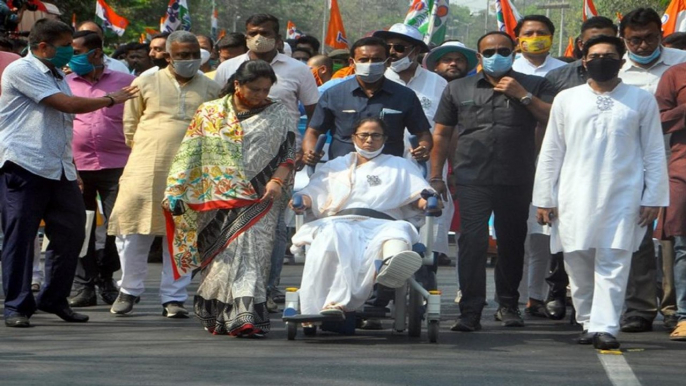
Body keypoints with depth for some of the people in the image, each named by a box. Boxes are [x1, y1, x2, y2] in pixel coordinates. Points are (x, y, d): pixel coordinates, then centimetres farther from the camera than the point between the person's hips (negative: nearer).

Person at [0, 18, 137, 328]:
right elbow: (69, 104, -13)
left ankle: (53, 299, 17)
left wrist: (72, 170, 20)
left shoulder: (56, 76, 22)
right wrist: (110, 100, -1)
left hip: (58, 169, 8)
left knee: (71, 232, 5)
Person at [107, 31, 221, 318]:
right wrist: (143, 151, 12)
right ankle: (129, 291, 16)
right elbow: (130, 124, 15)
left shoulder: (211, 89, 10)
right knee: (134, 230, 0)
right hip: (146, 169, -1)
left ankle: (173, 297, 9)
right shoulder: (146, 84, 8)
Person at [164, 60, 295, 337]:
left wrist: (277, 181, -10)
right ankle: (218, 316, 12)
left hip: (258, 199, -1)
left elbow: (288, 153, 7)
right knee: (219, 256, 2)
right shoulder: (209, 113, 9)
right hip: (216, 200, 1)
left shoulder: (278, 115, 9)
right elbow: (189, 154, 8)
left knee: (249, 252, -12)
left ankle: (245, 317, -15)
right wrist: (176, 190, 1)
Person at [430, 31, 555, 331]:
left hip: (516, 181, 0)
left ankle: (508, 305, 24)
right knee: (472, 242, -11)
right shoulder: (458, 89, 13)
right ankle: (470, 311, -10)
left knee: (512, 243, 8)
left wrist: (523, 96, -9)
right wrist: (436, 176, 10)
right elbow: (441, 134, 15)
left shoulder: (533, 86, 9)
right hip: (472, 180, 0)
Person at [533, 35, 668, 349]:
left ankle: (605, 327, -14)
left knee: (613, 263, -10)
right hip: (575, 197, 2)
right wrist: (544, 198, 6)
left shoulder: (641, 100, 6)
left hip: (622, 196, -2)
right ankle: (588, 323, 14)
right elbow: (551, 152, 10)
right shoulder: (566, 100, 10)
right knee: (578, 263, 3)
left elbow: (654, 153, 6)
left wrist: (653, 198, 0)